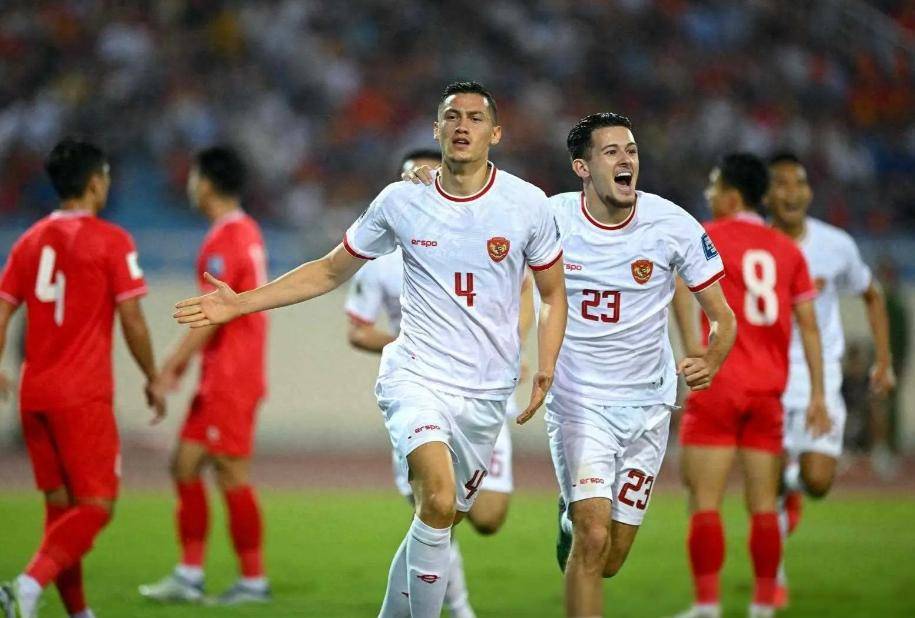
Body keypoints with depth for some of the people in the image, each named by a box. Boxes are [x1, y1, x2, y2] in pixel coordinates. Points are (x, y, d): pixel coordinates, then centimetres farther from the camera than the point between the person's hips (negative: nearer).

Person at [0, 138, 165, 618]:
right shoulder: (111, 241, -6)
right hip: (84, 395, -6)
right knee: (97, 506, -5)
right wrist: (152, 380, 3)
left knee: (61, 505, 14)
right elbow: (132, 319, -7)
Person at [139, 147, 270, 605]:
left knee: (232, 475, -5)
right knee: (185, 464, 10)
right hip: (219, 379, 10)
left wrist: (171, 368, -18)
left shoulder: (223, 242, -16)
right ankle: (189, 576, 12)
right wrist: (182, 359, 21)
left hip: (230, 380, -10)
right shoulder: (246, 231, 15)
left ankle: (254, 580, 0)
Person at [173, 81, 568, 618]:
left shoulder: (528, 205, 0)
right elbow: (330, 273, 12)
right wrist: (241, 304, 5)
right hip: (416, 377, -2)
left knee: (439, 522, 8)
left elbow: (553, 295, 12)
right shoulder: (401, 201, 0)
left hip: (488, 393, 2)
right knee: (439, 500, -26)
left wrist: (545, 370, -4)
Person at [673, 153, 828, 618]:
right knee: (763, 506, 9)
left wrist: (691, 346, -19)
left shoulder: (708, 237, 2)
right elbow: (808, 324, 8)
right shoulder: (787, 249, 12)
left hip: (718, 388, -4)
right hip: (769, 390, 4)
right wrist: (817, 394, 8)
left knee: (705, 503, -3)